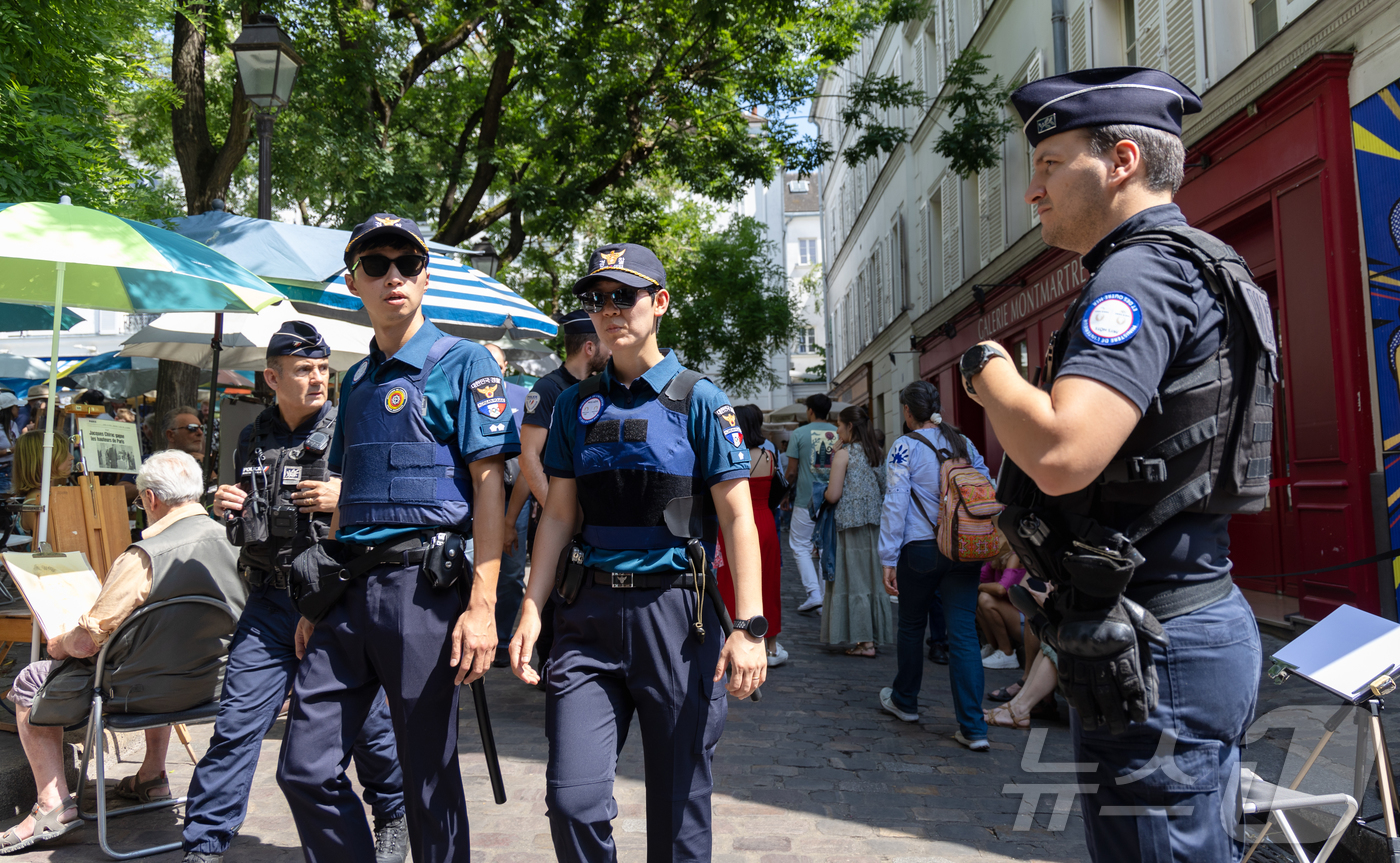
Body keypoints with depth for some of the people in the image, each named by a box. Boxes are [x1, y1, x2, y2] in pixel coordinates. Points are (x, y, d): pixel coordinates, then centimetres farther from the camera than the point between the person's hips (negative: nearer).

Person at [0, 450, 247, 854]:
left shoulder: (144, 557, -25)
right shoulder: (233, 542, -5)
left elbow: (87, 641, -20)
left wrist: (60, 643, 4)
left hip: (142, 693, -6)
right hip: (215, 684, 6)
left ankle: (54, 803, 12)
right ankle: (153, 775, 38)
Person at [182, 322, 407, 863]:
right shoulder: (252, 439, 11)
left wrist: (347, 500, -17)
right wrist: (226, 510, 3)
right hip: (270, 601, 3)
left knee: (367, 719, 8)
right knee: (237, 723, 1)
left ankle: (393, 818, 32)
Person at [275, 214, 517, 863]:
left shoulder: (462, 363, -2)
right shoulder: (357, 379, 18)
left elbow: (488, 483, -10)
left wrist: (482, 604, -17)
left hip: (422, 585, -7)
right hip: (349, 588, 7)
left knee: (429, 776, 4)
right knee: (305, 769, 8)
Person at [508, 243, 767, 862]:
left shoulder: (698, 399, -1)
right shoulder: (576, 405, 11)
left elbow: (738, 517, -5)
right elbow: (559, 515, 12)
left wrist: (749, 627, -12)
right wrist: (531, 612, 3)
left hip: (674, 612, -2)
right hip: (589, 612, 3)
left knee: (679, 800, 8)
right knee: (572, 799, -2)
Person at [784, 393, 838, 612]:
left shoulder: (800, 434, -5)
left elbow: (791, 472, -4)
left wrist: (788, 487, 16)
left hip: (806, 501, -3)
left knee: (800, 546, 7)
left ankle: (814, 593, -4)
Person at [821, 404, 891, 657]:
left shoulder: (843, 454, -9)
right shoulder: (879, 452, 10)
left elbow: (833, 495, -13)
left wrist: (824, 488, 9)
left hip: (852, 523, -6)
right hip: (877, 522, 6)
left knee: (855, 578, 0)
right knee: (874, 578, 12)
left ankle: (865, 642, 1)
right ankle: (875, 636, 16)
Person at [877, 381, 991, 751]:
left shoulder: (905, 447, -6)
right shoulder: (964, 443, 8)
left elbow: (896, 504, -11)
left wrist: (889, 559, -9)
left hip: (921, 549, -3)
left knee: (912, 626, 16)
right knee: (963, 632, 1)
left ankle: (904, 701, 35)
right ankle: (973, 728, -3)